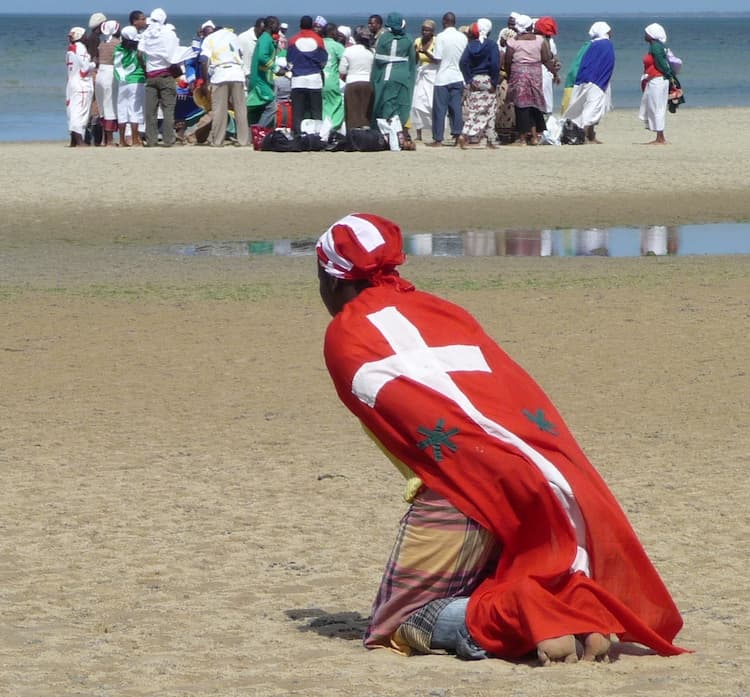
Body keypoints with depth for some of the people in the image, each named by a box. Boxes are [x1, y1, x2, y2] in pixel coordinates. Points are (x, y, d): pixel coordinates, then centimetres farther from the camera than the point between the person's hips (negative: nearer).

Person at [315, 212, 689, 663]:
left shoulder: (344, 338, 11)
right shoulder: (444, 311, 27)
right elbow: (522, 396, 17)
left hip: (463, 485, -6)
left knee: (398, 627, 9)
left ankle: (514, 619, -19)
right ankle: (580, 611, -4)